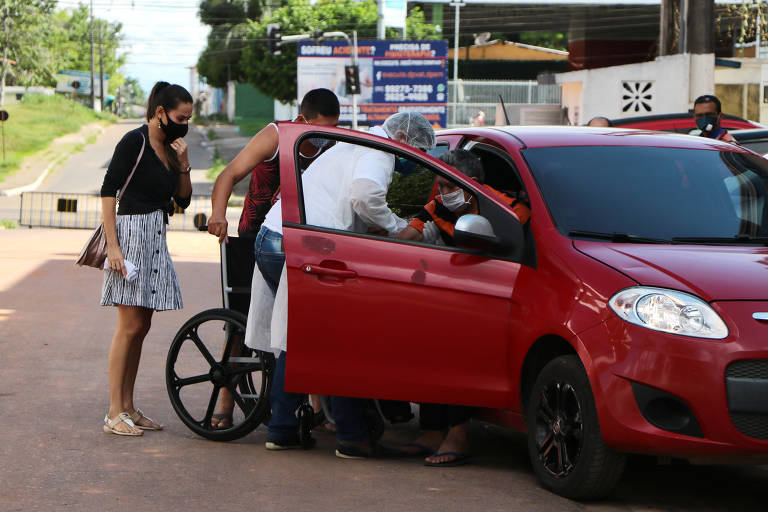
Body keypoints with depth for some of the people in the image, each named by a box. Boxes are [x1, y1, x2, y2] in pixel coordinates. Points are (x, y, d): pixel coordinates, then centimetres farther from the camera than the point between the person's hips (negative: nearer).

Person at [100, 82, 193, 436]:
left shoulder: (169, 148, 15)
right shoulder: (134, 142, -8)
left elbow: (182, 201, 15)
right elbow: (108, 192, -12)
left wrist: (183, 165, -1)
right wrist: (112, 245, -18)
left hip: (156, 240, 8)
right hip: (131, 233, -8)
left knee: (141, 327, 8)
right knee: (130, 326, -10)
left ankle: (128, 407, 13)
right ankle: (114, 413, -7)